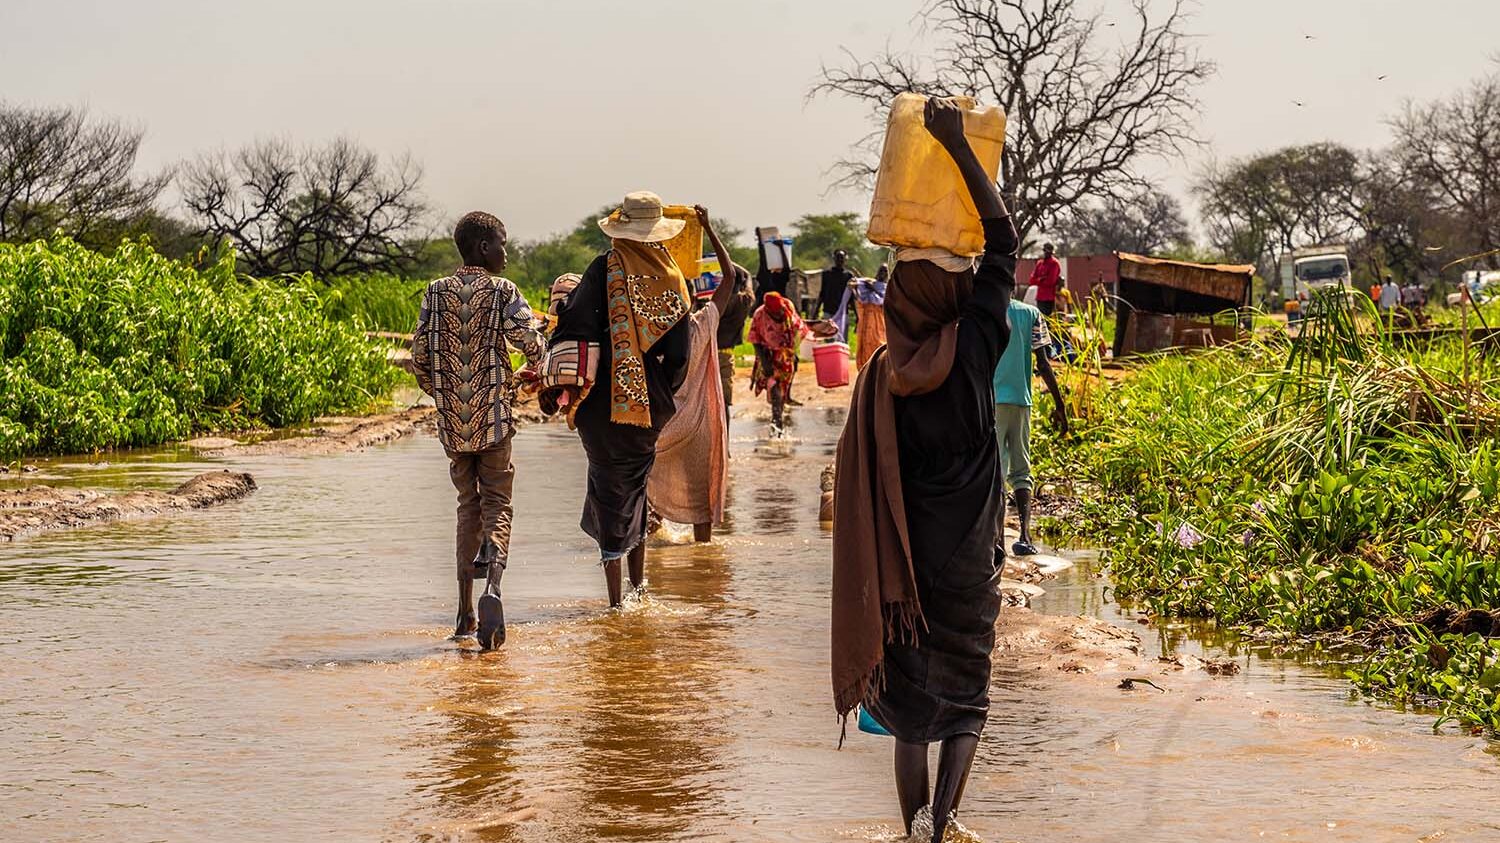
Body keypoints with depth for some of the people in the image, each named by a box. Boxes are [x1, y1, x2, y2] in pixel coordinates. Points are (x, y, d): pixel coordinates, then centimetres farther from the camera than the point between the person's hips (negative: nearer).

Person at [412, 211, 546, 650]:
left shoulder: (435, 293, 4)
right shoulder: (503, 292, -5)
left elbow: (419, 358, 4)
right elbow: (534, 347, -13)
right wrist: (522, 379, 9)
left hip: (452, 419, 3)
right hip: (494, 417, -3)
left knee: (468, 505, 15)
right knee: (496, 505, 2)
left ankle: (465, 613, 12)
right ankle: (492, 584, -26)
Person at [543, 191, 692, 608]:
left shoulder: (604, 269, -8)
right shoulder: (673, 280, 3)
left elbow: (576, 328, -14)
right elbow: (678, 354, 6)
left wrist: (558, 384, -12)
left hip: (603, 399, -3)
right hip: (650, 402, 3)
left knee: (609, 484, 4)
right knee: (636, 480, 21)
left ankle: (615, 595, 4)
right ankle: (638, 578, 25)